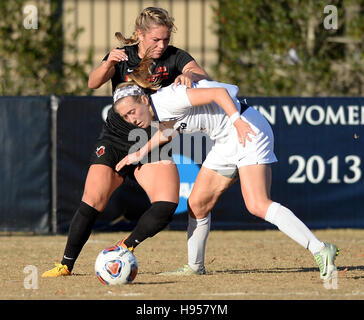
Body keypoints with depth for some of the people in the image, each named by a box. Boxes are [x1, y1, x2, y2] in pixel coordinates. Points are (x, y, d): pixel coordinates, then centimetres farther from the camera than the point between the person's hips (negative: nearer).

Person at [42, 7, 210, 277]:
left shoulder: (173, 57, -1)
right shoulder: (123, 57, -2)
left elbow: (203, 76, -17)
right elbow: (94, 83, -18)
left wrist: (189, 76, -41)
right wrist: (107, 65, -40)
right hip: (116, 140, -1)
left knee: (167, 205, -20)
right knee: (93, 200, -18)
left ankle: (126, 246, 3)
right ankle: (66, 265, -7)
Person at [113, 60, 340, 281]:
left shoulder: (168, 100, -20)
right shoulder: (157, 114, 9)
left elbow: (219, 92, -26)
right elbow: (166, 132, 34)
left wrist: (237, 121, -39)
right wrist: (138, 154, 33)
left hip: (248, 130, -10)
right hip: (226, 142, 10)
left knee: (257, 205, -22)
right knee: (197, 204, 12)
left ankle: (321, 250, -27)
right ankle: (195, 267, 30)